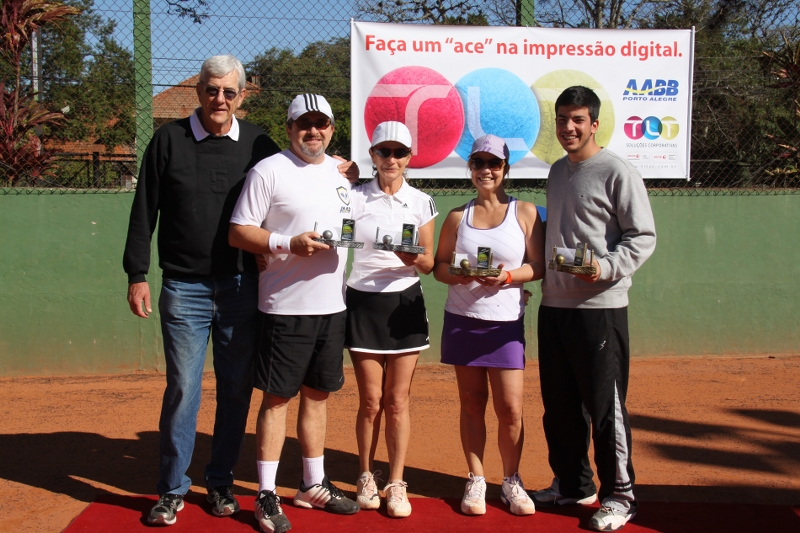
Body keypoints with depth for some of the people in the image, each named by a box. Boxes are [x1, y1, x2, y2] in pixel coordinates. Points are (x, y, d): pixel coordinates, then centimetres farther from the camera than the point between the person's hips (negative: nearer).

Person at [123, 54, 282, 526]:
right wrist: (137, 275, -1)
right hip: (185, 288, -1)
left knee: (236, 389, 7)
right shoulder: (169, 140, 4)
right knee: (182, 389, 0)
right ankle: (173, 489, 15)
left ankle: (221, 482, 22)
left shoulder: (258, 143, 6)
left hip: (242, 288, 1)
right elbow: (145, 212, 3)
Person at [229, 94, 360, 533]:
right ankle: (266, 495, 12)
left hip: (332, 304, 6)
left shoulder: (341, 172, 13)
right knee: (277, 397, 1)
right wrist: (287, 244, -21)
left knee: (317, 394, 14)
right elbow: (238, 232, -10)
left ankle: (313, 485, 27)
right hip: (285, 307, -6)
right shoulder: (268, 171, -6)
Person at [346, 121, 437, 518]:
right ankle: (366, 477, 23)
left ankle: (396, 484, 17)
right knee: (371, 401, 3)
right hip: (364, 303, -1)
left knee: (397, 401, 4)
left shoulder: (421, 202, 4)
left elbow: (430, 264, 4)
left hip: (405, 305, 1)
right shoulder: (355, 198, 1)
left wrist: (415, 258, -17)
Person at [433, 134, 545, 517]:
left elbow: (538, 266, -1)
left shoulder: (525, 213, 2)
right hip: (462, 320, 2)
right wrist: (456, 274, -12)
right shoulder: (458, 217, 8)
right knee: (472, 403, 6)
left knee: (510, 408, -2)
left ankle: (511, 480, 18)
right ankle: (476, 480, 19)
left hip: (506, 323, -1)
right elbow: (439, 265, 9)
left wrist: (508, 276, -18)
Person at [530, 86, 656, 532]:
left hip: (600, 307, -8)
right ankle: (572, 484, 30)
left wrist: (606, 267, -24)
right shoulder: (557, 171, 16)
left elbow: (644, 236, -10)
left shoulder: (618, 171, -7)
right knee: (560, 406, 14)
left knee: (606, 406, -1)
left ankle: (619, 496, 13)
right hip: (553, 304, 8)